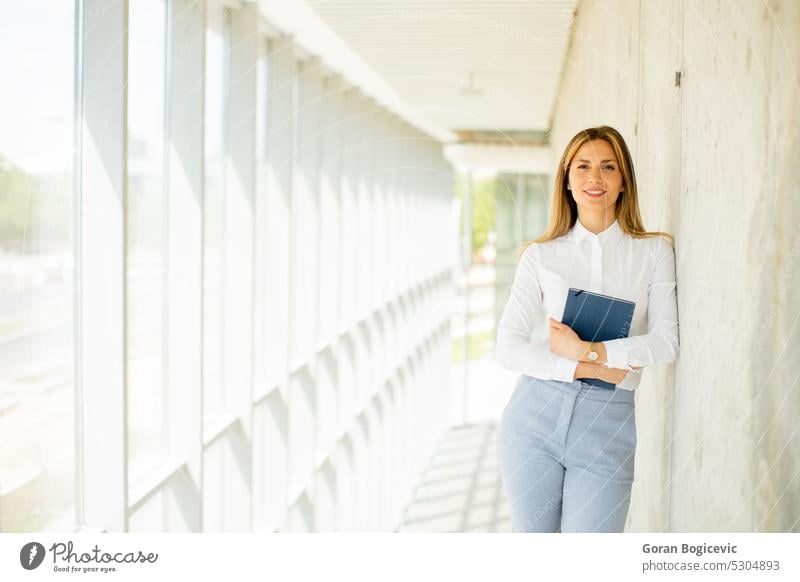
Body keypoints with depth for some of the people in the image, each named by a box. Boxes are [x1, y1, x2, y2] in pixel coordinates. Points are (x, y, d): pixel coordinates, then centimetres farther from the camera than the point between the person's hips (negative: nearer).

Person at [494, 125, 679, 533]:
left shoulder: (654, 251, 5)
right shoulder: (540, 255, 5)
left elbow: (666, 342, -5)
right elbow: (507, 347, -3)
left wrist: (588, 351, -13)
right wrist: (588, 370, -12)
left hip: (607, 424, -1)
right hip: (536, 412, 1)